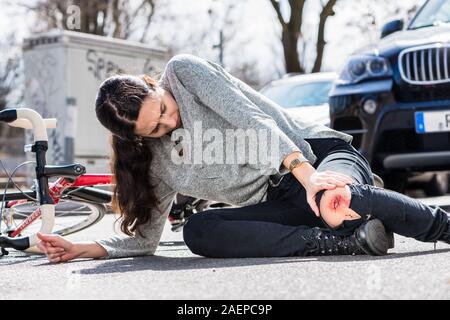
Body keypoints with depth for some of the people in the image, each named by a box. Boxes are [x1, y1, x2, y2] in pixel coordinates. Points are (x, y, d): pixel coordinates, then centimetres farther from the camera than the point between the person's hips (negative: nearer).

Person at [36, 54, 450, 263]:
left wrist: (306, 173, -29)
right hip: (277, 202, 6)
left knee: (337, 206, -42)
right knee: (197, 232, -26)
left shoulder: (182, 71, -6)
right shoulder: (156, 164, 7)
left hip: (318, 152, -5)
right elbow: (145, 239, 12)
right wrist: (86, 248, -2)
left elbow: (254, 121, -17)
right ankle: (353, 238, -28)